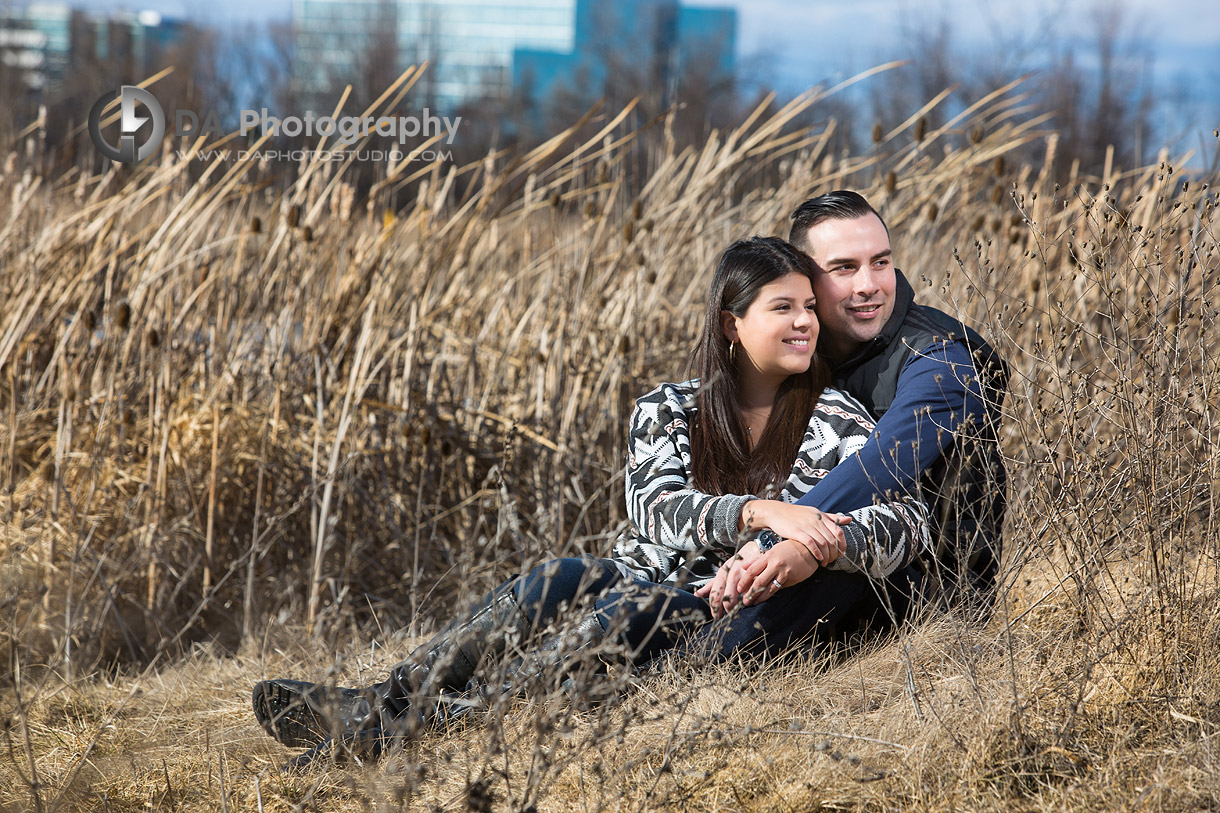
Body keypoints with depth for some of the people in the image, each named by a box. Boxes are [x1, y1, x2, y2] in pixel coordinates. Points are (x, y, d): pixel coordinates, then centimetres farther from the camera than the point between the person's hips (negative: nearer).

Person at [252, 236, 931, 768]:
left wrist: (816, 550, -31)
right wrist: (759, 512, -27)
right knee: (563, 583, -30)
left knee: (631, 613, -34)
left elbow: (911, 519, -10)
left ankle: (395, 731, -45)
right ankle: (382, 704, -42)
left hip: (735, 617, -3)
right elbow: (654, 510, -8)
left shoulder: (834, 420, 4)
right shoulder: (668, 411, 10)